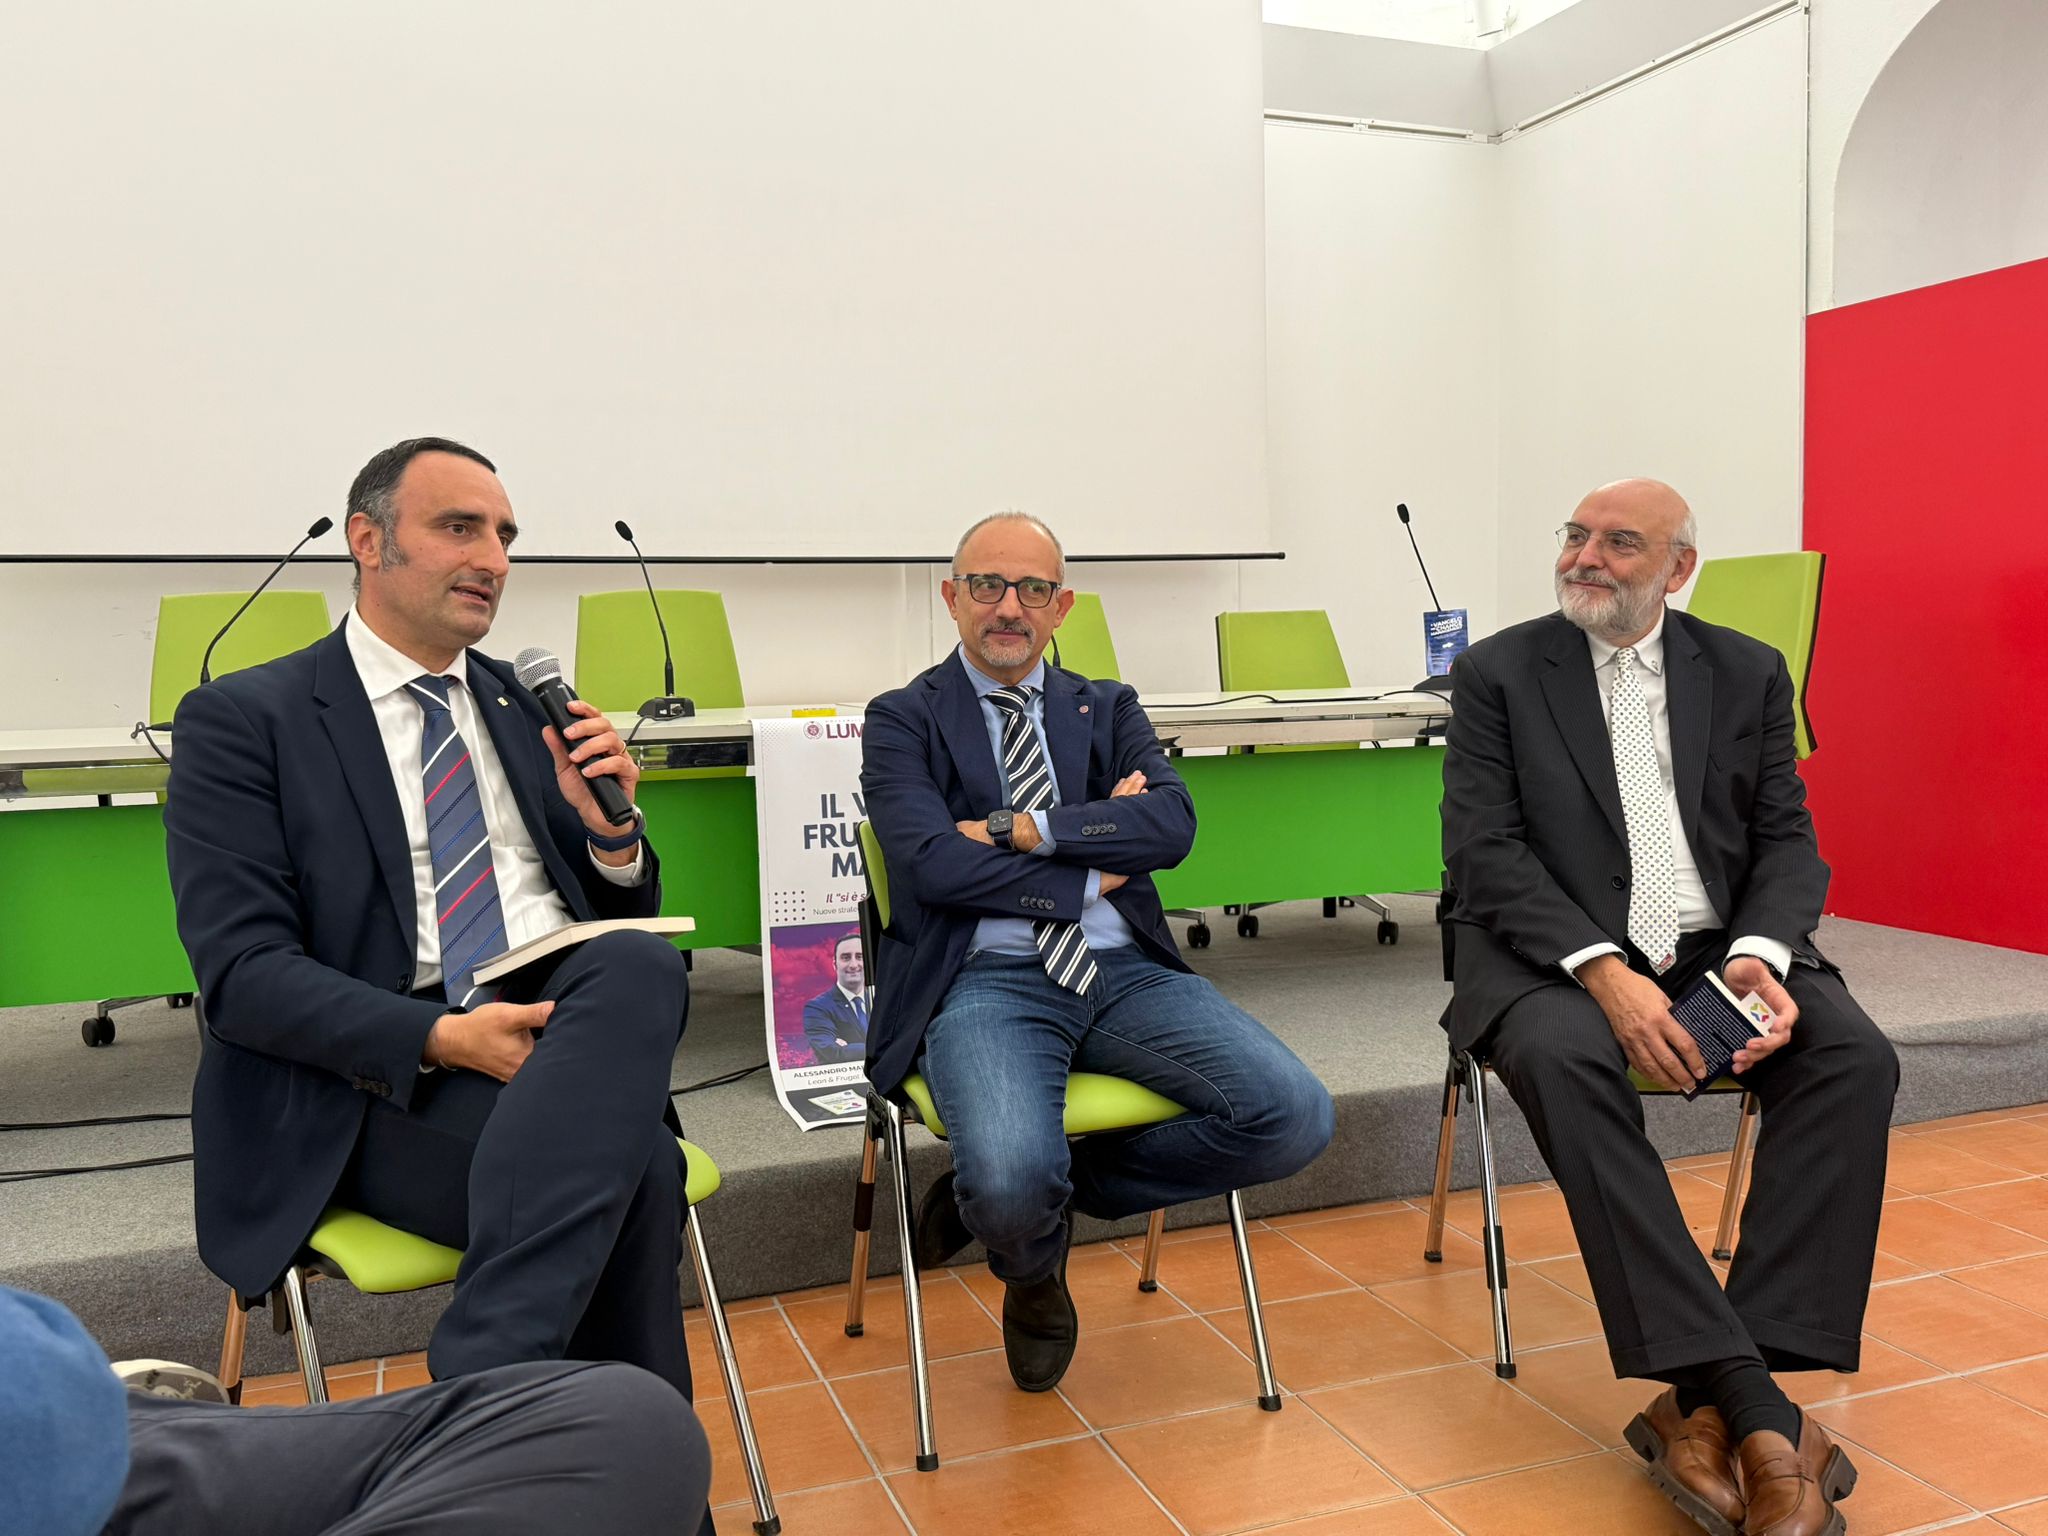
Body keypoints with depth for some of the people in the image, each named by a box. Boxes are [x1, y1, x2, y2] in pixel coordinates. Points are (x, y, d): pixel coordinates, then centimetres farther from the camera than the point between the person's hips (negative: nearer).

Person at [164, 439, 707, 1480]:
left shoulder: (525, 708, 19)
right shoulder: (240, 721, 4)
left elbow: (619, 920, 22)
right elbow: (241, 973, -8)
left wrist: (610, 830, -1)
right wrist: (437, 1040, -22)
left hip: (568, 1026, 5)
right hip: (378, 1081, -5)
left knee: (641, 967, -31)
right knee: (627, 1168, -32)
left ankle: (482, 1385, -28)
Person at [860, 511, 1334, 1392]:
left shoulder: (1108, 709, 18)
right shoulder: (903, 721, 8)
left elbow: (1173, 823, -1)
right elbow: (933, 862, -10)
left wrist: (1024, 830, -10)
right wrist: (1097, 864, -4)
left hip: (1124, 973, 4)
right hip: (987, 982, -4)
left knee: (1295, 1117, -18)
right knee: (1011, 1182, -32)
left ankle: (1058, 1187, 4)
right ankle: (1034, 1272, 10)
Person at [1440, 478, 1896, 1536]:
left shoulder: (1748, 674, 13)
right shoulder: (1498, 673, 4)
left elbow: (1788, 839, 8)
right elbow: (1485, 851, -6)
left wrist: (1761, 953, -15)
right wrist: (1603, 971, -21)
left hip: (1721, 951, 3)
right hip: (1555, 955, -3)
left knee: (1853, 1055, -25)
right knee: (1564, 1058, -35)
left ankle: (1707, 1410, -25)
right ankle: (1754, 1408, -33)